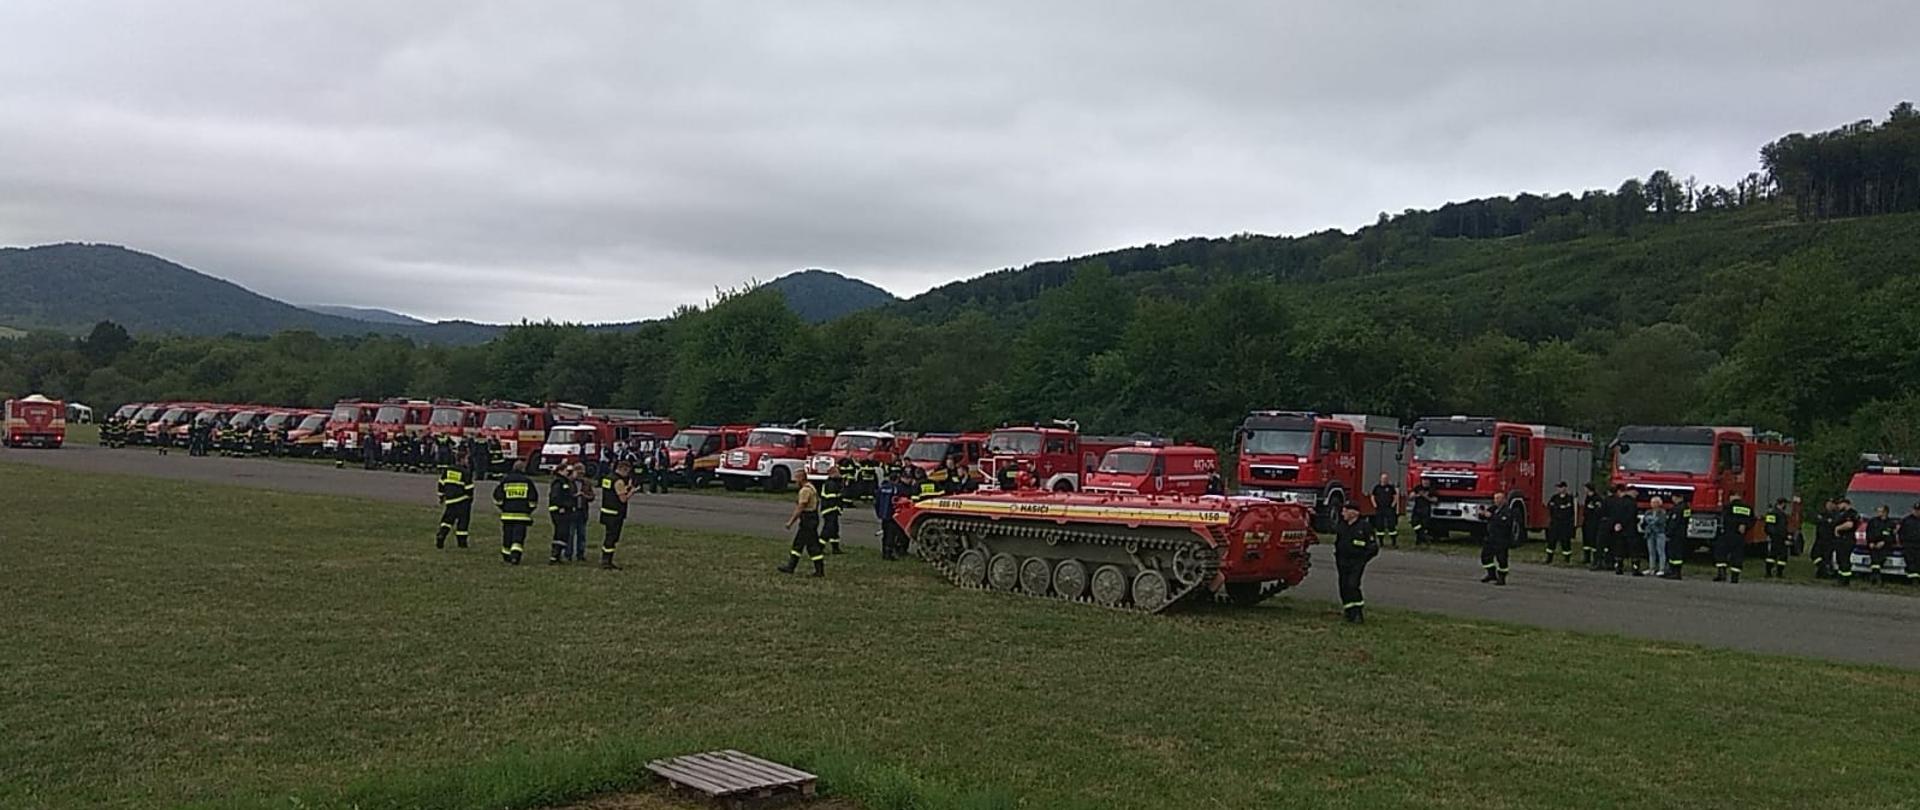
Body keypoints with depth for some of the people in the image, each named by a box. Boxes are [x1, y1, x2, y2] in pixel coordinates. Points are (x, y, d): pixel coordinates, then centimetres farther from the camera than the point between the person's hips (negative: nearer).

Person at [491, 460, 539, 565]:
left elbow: (497, 497, 6)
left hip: (507, 514, 2)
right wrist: (529, 509, 17)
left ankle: (506, 557, 25)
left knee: (507, 536, 13)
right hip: (522, 515, -2)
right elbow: (533, 498, 2)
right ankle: (515, 556, -19)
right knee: (519, 536, -3)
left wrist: (502, 507, 21)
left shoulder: (505, 480, 5)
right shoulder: (527, 481, 1)